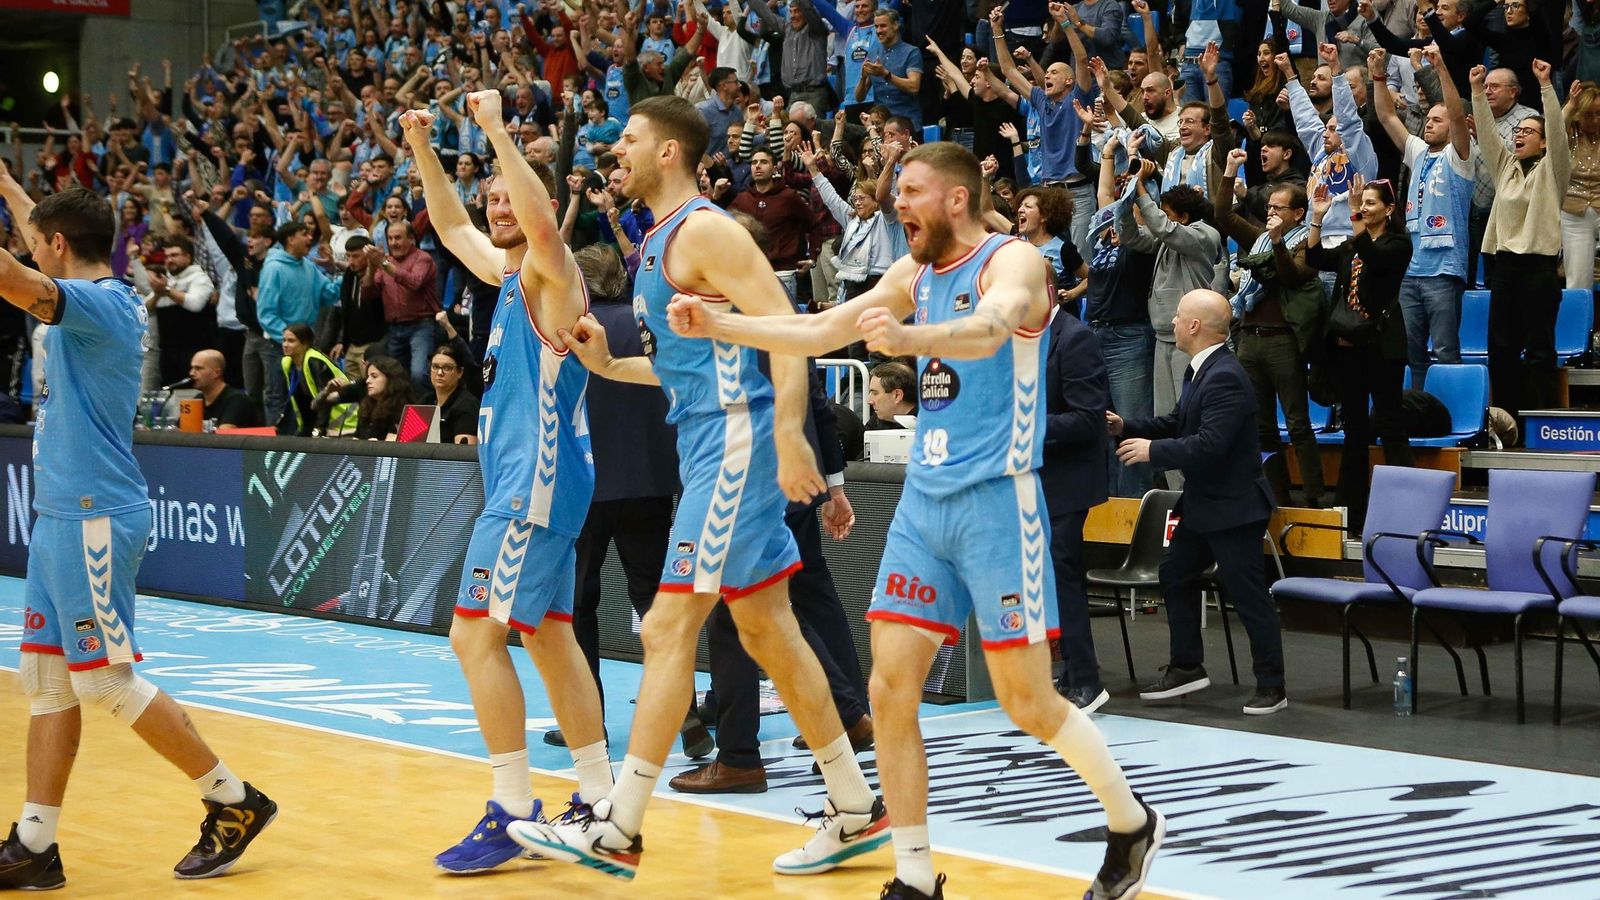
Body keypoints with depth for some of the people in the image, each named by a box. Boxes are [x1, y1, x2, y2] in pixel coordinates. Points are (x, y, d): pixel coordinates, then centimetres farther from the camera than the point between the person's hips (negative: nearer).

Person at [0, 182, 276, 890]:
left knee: (105, 682, -6)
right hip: (63, 516, 10)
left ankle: (234, 802, 4)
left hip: (94, 519, -10)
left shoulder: (101, 303, -15)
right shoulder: (101, 298, 13)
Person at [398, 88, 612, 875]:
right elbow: (453, 229, 31)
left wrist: (497, 130, -28)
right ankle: (597, 798, 18)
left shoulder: (551, 274, -10)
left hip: (537, 483, -10)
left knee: (476, 635, -12)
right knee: (548, 636, 13)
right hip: (527, 482, 10)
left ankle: (513, 811, -10)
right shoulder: (508, 275, 16)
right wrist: (422, 151, 20)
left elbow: (541, 222, -32)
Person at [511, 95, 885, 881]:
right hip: (709, 442, 10)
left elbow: (784, 329, -19)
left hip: (735, 439, -10)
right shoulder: (660, 241, 18)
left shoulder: (704, 230, -12)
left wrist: (789, 436, -28)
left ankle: (617, 831, -6)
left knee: (667, 630, -9)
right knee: (768, 631, 12)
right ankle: (856, 810, 18)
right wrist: (608, 365, 14)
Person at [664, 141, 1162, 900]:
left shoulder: (1011, 260, -11)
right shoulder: (915, 273, 12)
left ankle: (1133, 825, 20)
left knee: (1027, 702, -3)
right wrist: (717, 325, 2)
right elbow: (819, 332, 16)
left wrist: (907, 338, -52)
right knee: (890, 690, -1)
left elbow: (992, 327, -32)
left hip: (996, 498, -7)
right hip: (924, 501, 7)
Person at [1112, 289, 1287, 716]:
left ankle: (1271, 686, 5)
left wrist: (1152, 450, -22)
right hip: (1204, 505, 11)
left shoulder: (1225, 377, -23)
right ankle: (1186, 668, 30)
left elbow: (1210, 444, -29)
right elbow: (1177, 423, 17)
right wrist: (1127, 428, 6)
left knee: (1247, 594, -3)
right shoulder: (1201, 370, 9)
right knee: (1175, 576, 18)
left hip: (1233, 506, -11)